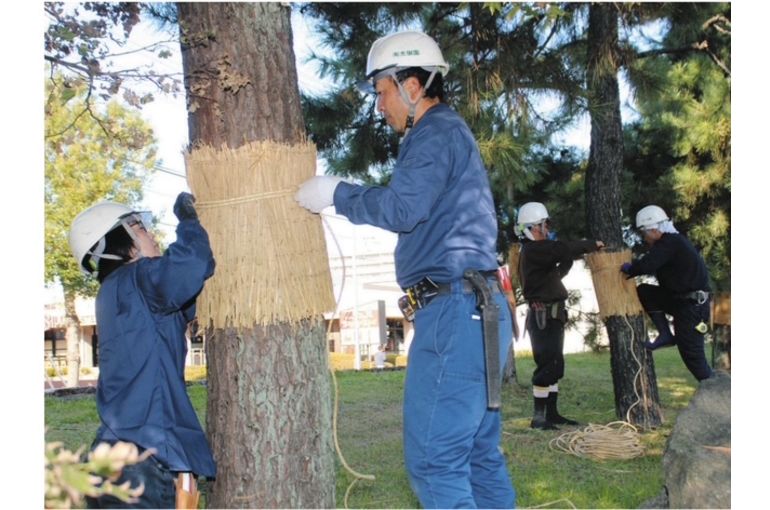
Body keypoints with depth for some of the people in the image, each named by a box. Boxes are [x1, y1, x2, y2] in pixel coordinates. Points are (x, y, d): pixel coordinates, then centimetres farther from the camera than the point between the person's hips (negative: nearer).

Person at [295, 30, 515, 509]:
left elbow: (402, 208, -19)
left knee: (434, 460, -7)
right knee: (479, 454, 14)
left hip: (454, 309, -11)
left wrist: (336, 193, -6)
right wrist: (342, 196, 17)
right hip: (476, 310, 11)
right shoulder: (451, 132, 25)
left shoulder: (436, 132, -7)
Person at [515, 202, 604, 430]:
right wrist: (592, 245, -9)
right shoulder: (533, 250, -14)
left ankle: (552, 413, 17)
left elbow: (556, 274, 27)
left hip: (551, 315, 11)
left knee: (555, 366, 12)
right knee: (546, 366, -11)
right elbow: (565, 249, -22)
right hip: (543, 316, -11)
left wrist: (569, 259, 15)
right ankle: (538, 417, -8)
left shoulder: (538, 251, 20)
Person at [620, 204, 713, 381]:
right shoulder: (674, 241, 14)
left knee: (692, 353, -4)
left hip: (692, 305, -10)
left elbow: (647, 265, -31)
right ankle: (666, 335, 6)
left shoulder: (670, 243, -19)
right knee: (644, 292, 4)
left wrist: (630, 268, -12)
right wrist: (634, 267, 3)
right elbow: (653, 266, 17)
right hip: (681, 299, 10)